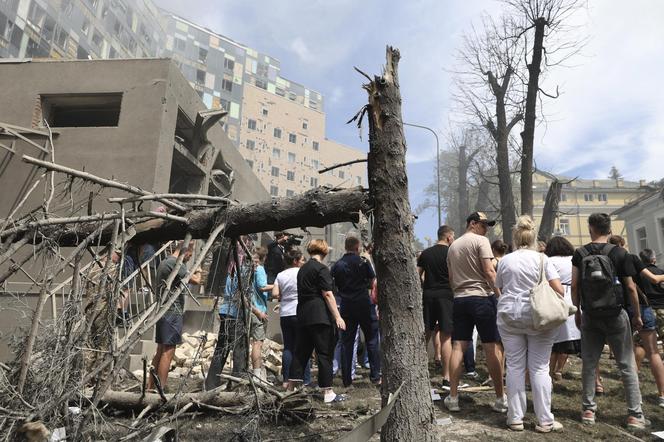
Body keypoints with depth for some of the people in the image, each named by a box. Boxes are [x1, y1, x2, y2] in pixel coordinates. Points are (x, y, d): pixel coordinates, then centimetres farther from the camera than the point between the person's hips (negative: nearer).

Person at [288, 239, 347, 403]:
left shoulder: (302, 269, 15)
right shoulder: (321, 268, -9)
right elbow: (327, 294, -15)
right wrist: (337, 317, -15)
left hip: (303, 314, 8)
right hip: (320, 315, -8)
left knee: (301, 351, 14)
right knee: (325, 353, -2)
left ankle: (291, 387, 19)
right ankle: (328, 393, 2)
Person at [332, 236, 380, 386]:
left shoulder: (337, 265, 3)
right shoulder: (363, 261, -4)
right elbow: (373, 283, -3)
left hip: (346, 306, 3)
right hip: (364, 304, -3)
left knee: (346, 342, 8)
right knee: (372, 340, 8)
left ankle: (347, 379, 12)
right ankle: (375, 375, 9)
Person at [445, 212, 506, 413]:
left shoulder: (452, 246, 16)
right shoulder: (480, 241, -4)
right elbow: (489, 272, -13)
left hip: (459, 299, 6)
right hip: (481, 297, -6)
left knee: (458, 347, 6)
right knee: (493, 348, 1)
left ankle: (453, 398, 10)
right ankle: (500, 398, 7)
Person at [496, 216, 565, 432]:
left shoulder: (505, 260, 4)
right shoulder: (542, 259, -2)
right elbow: (558, 289, -8)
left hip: (509, 315, 1)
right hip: (538, 316, -1)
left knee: (515, 366, 6)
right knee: (539, 367, 4)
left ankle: (515, 418, 14)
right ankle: (544, 420, 11)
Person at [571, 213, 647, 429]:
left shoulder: (580, 254, -3)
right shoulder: (619, 253, -6)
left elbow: (574, 285, -3)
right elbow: (630, 287, -4)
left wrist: (577, 311, 8)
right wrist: (637, 315, 6)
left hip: (590, 316, 1)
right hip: (615, 316, -1)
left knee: (589, 364, 9)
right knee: (627, 365, 8)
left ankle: (588, 410, 13)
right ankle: (635, 415, 10)